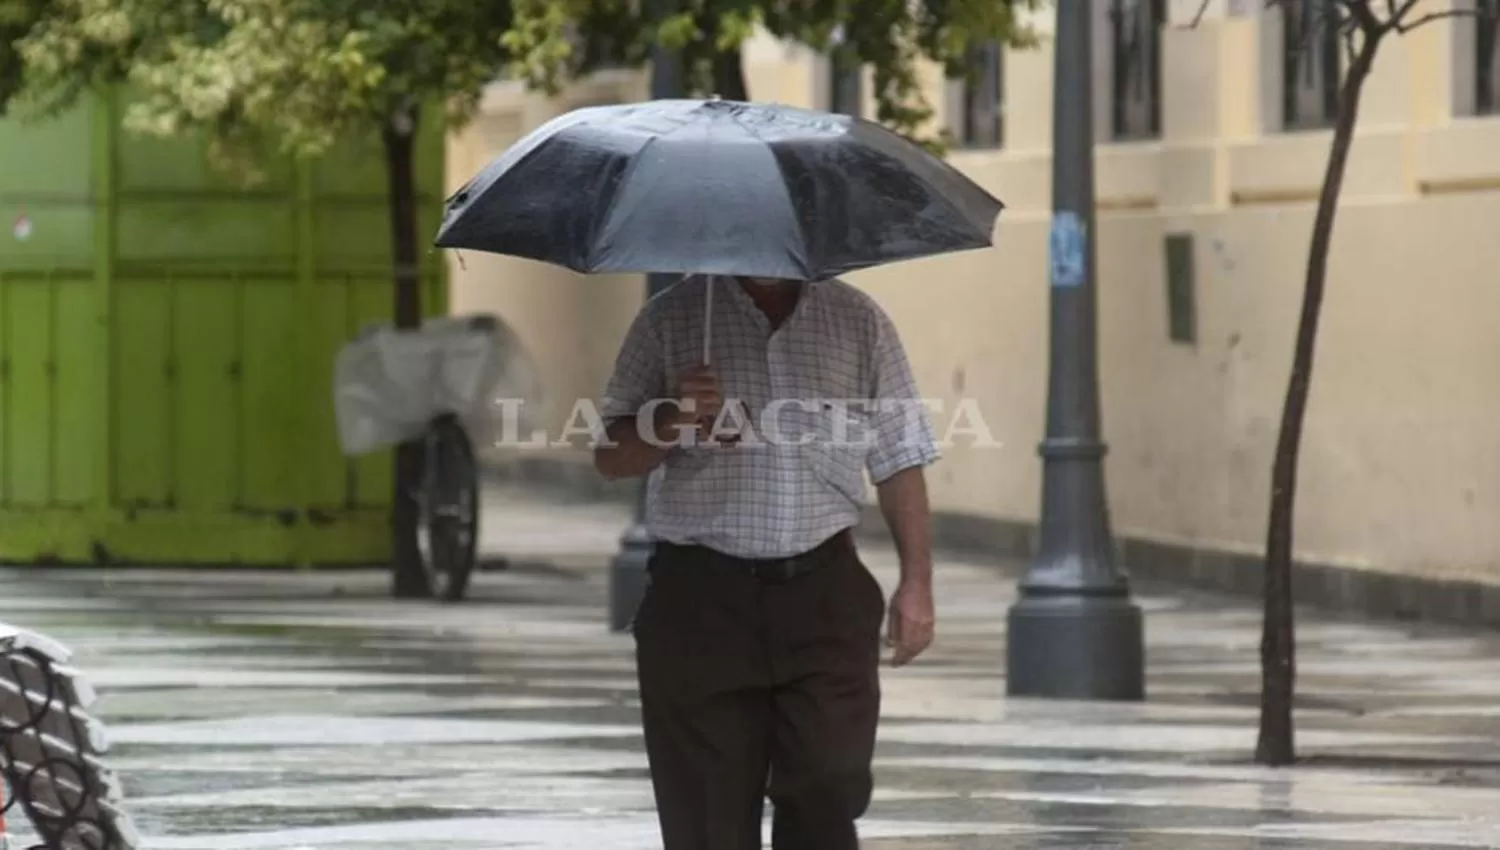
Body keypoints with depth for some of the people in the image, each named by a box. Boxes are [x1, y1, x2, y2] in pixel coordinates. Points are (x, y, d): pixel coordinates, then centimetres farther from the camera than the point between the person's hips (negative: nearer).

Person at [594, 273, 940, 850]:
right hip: (701, 600, 0)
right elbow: (611, 458, 4)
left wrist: (916, 584, 2)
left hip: (824, 595, 1)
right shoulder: (671, 320, 5)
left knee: (826, 803, -7)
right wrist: (673, 420, -16)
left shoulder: (860, 323, 8)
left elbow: (899, 463, 10)